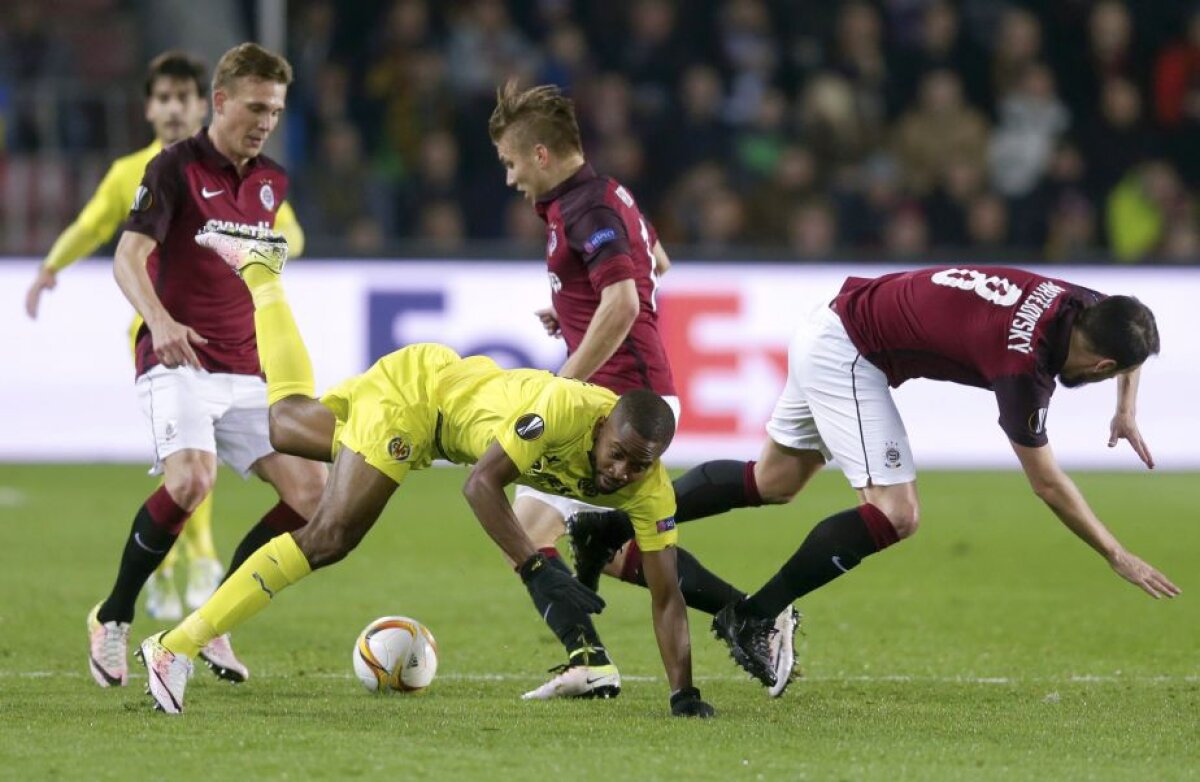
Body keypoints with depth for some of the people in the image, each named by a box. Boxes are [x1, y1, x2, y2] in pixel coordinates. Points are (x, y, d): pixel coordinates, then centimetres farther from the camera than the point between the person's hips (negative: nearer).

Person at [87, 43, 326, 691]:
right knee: (191, 479, -30)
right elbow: (129, 257, -17)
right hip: (178, 364, -7)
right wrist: (160, 321, -36)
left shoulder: (271, 181, 14)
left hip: (246, 371, 7)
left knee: (312, 490, -6)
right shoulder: (176, 167, -6)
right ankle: (112, 620, -10)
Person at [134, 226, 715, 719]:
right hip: (415, 384, -7)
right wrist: (536, 569, -52)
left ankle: (260, 268, 47)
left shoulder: (648, 488, -23)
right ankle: (175, 649, -16)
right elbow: (481, 484, -43)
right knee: (330, 536, -20)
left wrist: (683, 694, -26)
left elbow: (665, 596, -18)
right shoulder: (565, 408, -41)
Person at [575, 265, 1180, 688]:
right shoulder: (1023, 365, -28)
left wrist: (1126, 411, 9)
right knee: (896, 514, -15)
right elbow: (1048, 485, -19)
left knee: (773, 483, 22)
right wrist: (1118, 557, -13)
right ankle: (753, 618, -8)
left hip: (827, 335, 9)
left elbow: (1128, 331, 19)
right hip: (849, 355, -9)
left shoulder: (1075, 304, -7)